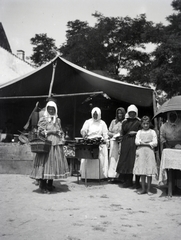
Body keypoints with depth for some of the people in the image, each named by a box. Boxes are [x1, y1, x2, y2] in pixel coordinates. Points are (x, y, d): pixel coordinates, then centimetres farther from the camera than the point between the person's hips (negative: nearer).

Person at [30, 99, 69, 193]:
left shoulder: (57, 120, 18)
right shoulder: (43, 119, 3)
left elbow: (61, 131, 23)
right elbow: (40, 131, -5)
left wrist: (62, 138, 9)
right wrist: (51, 131, -12)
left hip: (57, 145, 5)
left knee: (55, 163, 3)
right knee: (46, 163, -8)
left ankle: (50, 184, 15)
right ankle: (43, 186, 1)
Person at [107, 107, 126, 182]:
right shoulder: (113, 122, 17)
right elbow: (109, 132, 16)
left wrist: (122, 136, -15)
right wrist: (114, 135, -3)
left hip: (123, 141, -2)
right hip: (114, 141, 2)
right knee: (113, 157, -5)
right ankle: (112, 176, -6)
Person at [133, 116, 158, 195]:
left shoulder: (152, 132, 6)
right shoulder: (139, 132, 12)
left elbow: (155, 143, -2)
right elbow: (136, 141, 0)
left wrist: (147, 143, -8)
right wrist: (144, 142, -11)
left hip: (149, 152, -2)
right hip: (141, 152, 2)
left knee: (149, 173, -1)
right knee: (142, 172, 3)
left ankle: (148, 189, 8)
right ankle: (143, 189, 13)